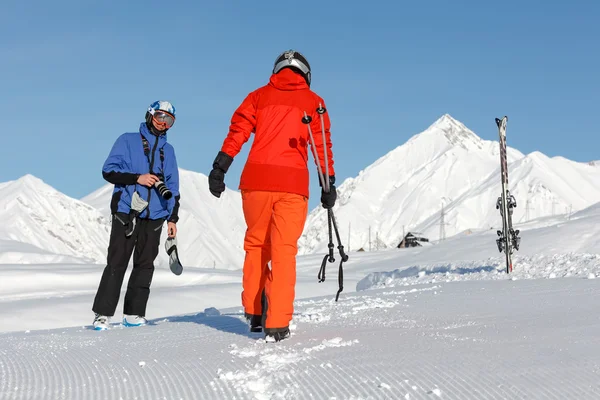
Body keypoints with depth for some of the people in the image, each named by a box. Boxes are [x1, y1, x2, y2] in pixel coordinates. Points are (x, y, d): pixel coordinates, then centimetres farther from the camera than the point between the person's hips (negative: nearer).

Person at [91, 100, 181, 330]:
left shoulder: (168, 150, 18)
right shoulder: (127, 141, 6)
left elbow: (173, 187, 20)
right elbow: (109, 171, -2)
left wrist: (173, 217, 13)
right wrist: (137, 178, -13)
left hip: (154, 216, 4)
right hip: (126, 211, -4)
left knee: (145, 265, 3)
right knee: (116, 263, -7)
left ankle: (133, 313, 8)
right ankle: (102, 314, -5)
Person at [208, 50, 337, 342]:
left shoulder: (259, 96, 15)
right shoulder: (313, 101, 12)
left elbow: (237, 131, 4)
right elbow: (322, 145, 6)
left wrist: (219, 168, 0)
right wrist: (329, 184, 7)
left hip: (257, 179, 2)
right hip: (293, 183, -1)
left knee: (256, 244, 17)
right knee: (284, 251, 1)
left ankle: (254, 313, 21)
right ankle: (277, 324, -6)